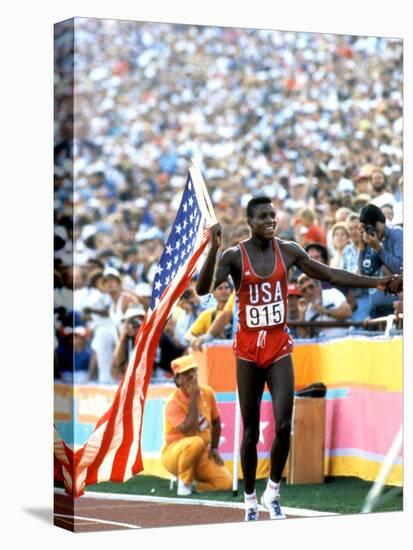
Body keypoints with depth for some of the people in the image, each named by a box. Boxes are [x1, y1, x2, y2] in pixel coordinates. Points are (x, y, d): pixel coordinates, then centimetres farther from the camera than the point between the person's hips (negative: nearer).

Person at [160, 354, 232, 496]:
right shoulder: (173, 402, -18)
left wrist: (214, 449, 7)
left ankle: (190, 482, 8)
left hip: (203, 455, 5)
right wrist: (193, 399, -27)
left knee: (226, 482, -16)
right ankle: (184, 481, -15)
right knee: (196, 443, -39)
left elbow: (216, 422, 15)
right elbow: (189, 430, -31)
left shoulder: (207, 393, 0)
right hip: (173, 455, -5)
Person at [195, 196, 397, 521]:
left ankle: (273, 493, 9)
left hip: (280, 348, 2)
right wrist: (214, 250, -36)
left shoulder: (288, 251, 1)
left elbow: (328, 274, 9)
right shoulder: (235, 256, -8)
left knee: (284, 425, -11)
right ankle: (251, 500, 19)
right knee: (251, 431, 5)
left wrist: (374, 282, 4)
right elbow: (203, 289, -22)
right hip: (248, 351, -2)